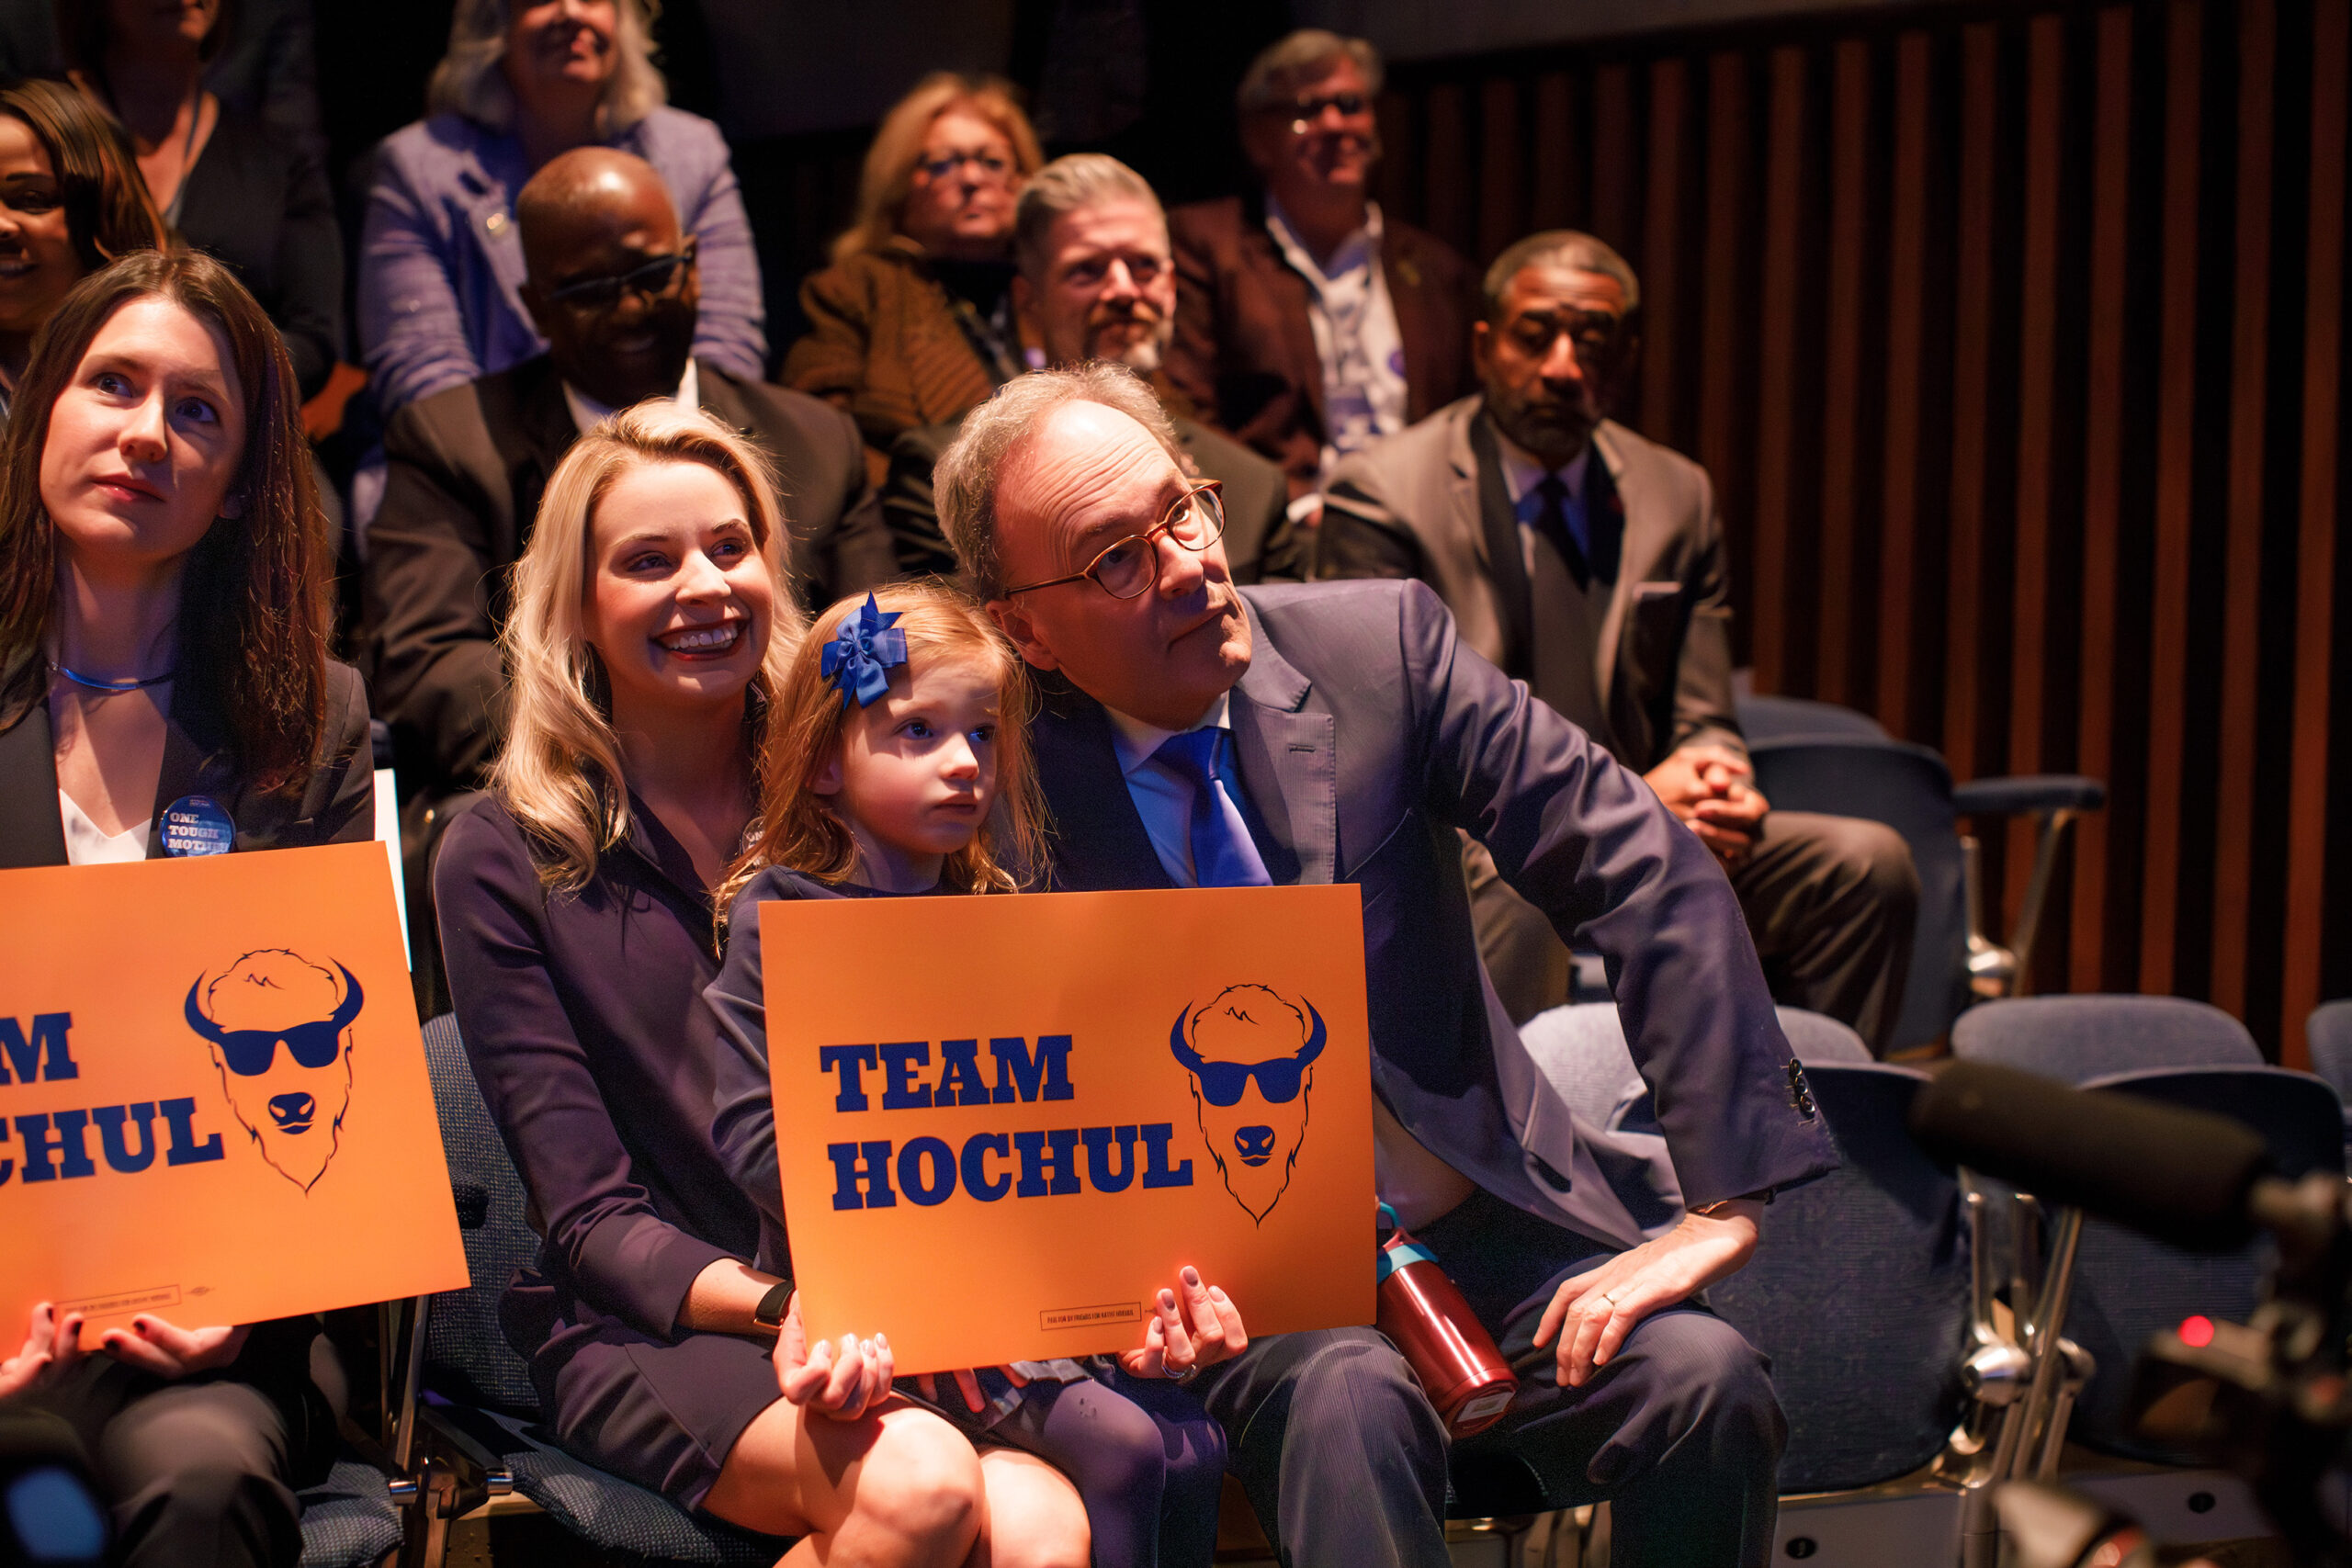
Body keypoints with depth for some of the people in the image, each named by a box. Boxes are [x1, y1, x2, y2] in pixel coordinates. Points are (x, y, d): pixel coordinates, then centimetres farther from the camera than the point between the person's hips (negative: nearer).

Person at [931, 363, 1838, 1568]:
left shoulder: (1379, 644, -2)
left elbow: (1648, 876, -4)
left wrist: (1722, 1200, -12)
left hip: (1482, 1225, 3)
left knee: (1700, 1376, -23)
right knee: (1346, 1398, -35)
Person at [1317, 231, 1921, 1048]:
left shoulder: (1677, 498, 13)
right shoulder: (1380, 496, -4)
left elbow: (1703, 726, 14)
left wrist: (1717, 788, -13)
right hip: (1453, 843, -5)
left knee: (1867, 861, -15)